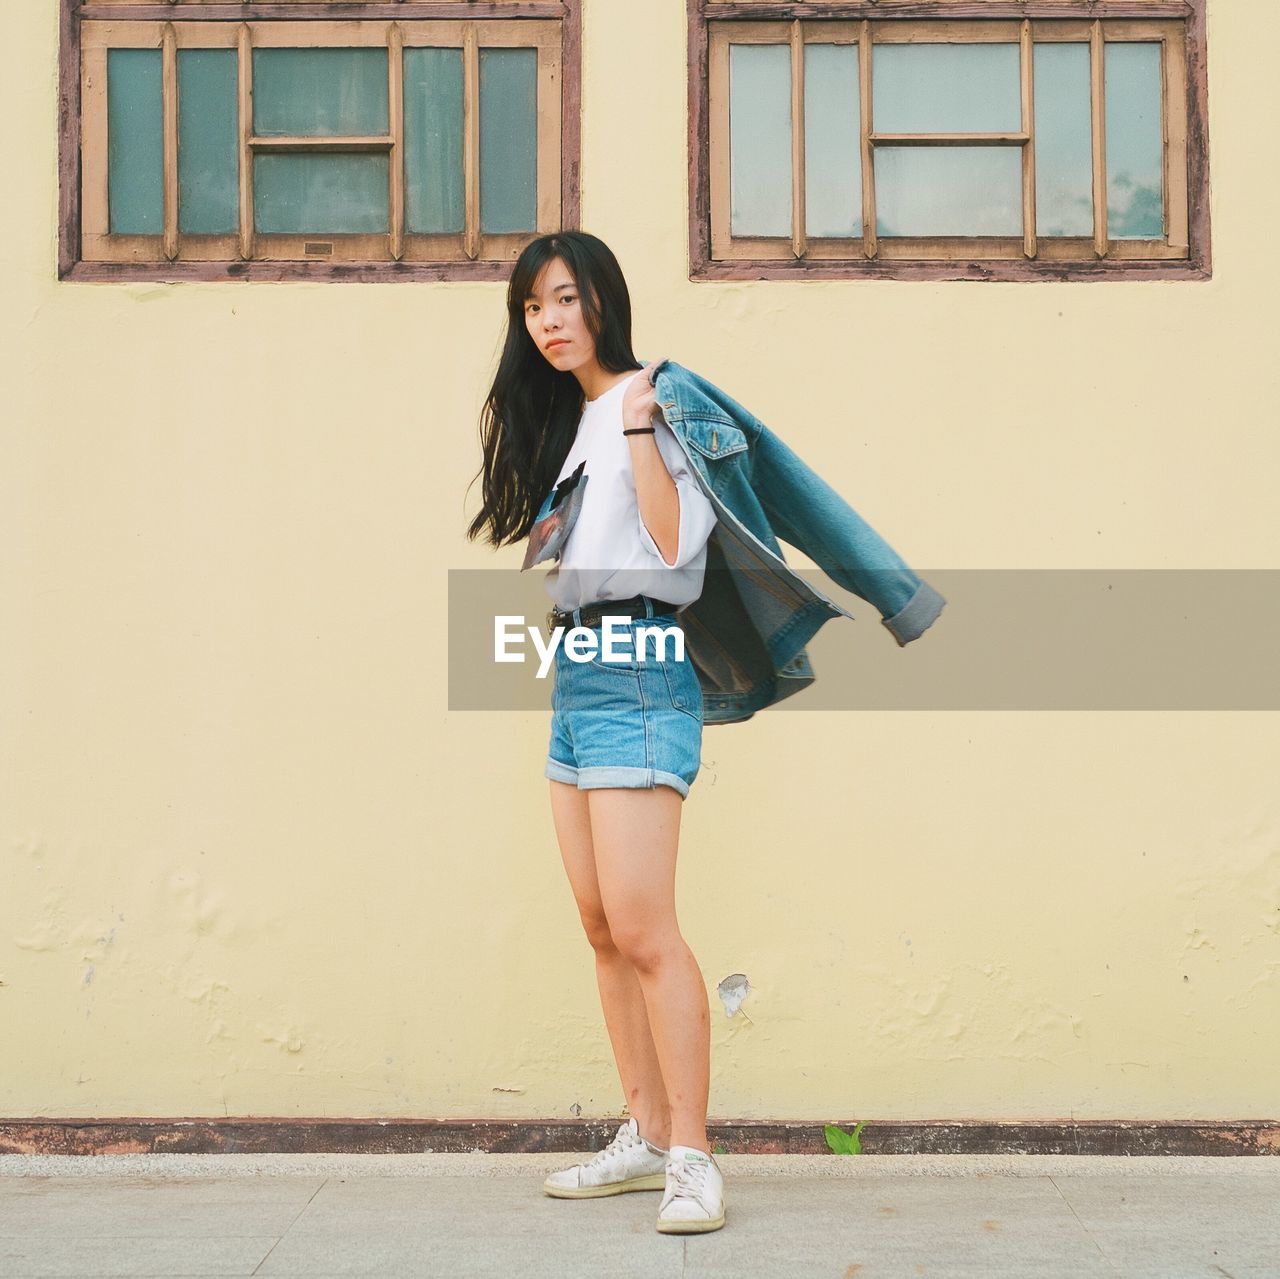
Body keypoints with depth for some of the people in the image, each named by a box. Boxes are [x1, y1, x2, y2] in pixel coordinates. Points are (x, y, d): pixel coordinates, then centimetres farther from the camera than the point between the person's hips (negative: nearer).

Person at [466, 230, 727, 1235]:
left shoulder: (651, 403, -6)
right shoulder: (563, 421, 20)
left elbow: (673, 543, -17)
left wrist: (638, 426, -19)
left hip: (636, 670, -9)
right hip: (575, 668, 9)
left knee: (642, 926, -12)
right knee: (603, 927, 9)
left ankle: (692, 1158, -6)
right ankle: (647, 1138, 17)